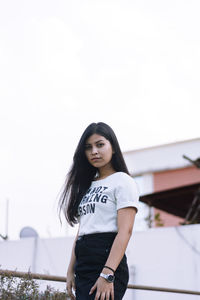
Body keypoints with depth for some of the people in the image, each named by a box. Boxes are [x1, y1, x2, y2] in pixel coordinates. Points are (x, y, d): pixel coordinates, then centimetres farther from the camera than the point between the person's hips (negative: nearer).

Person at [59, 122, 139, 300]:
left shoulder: (123, 182, -1)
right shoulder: (87, 186, 21)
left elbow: (125, 231, -12)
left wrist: (107, 275, -21)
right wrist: (71, 271, 12)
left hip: (106, 262, -7)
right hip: (83, 268, 7)